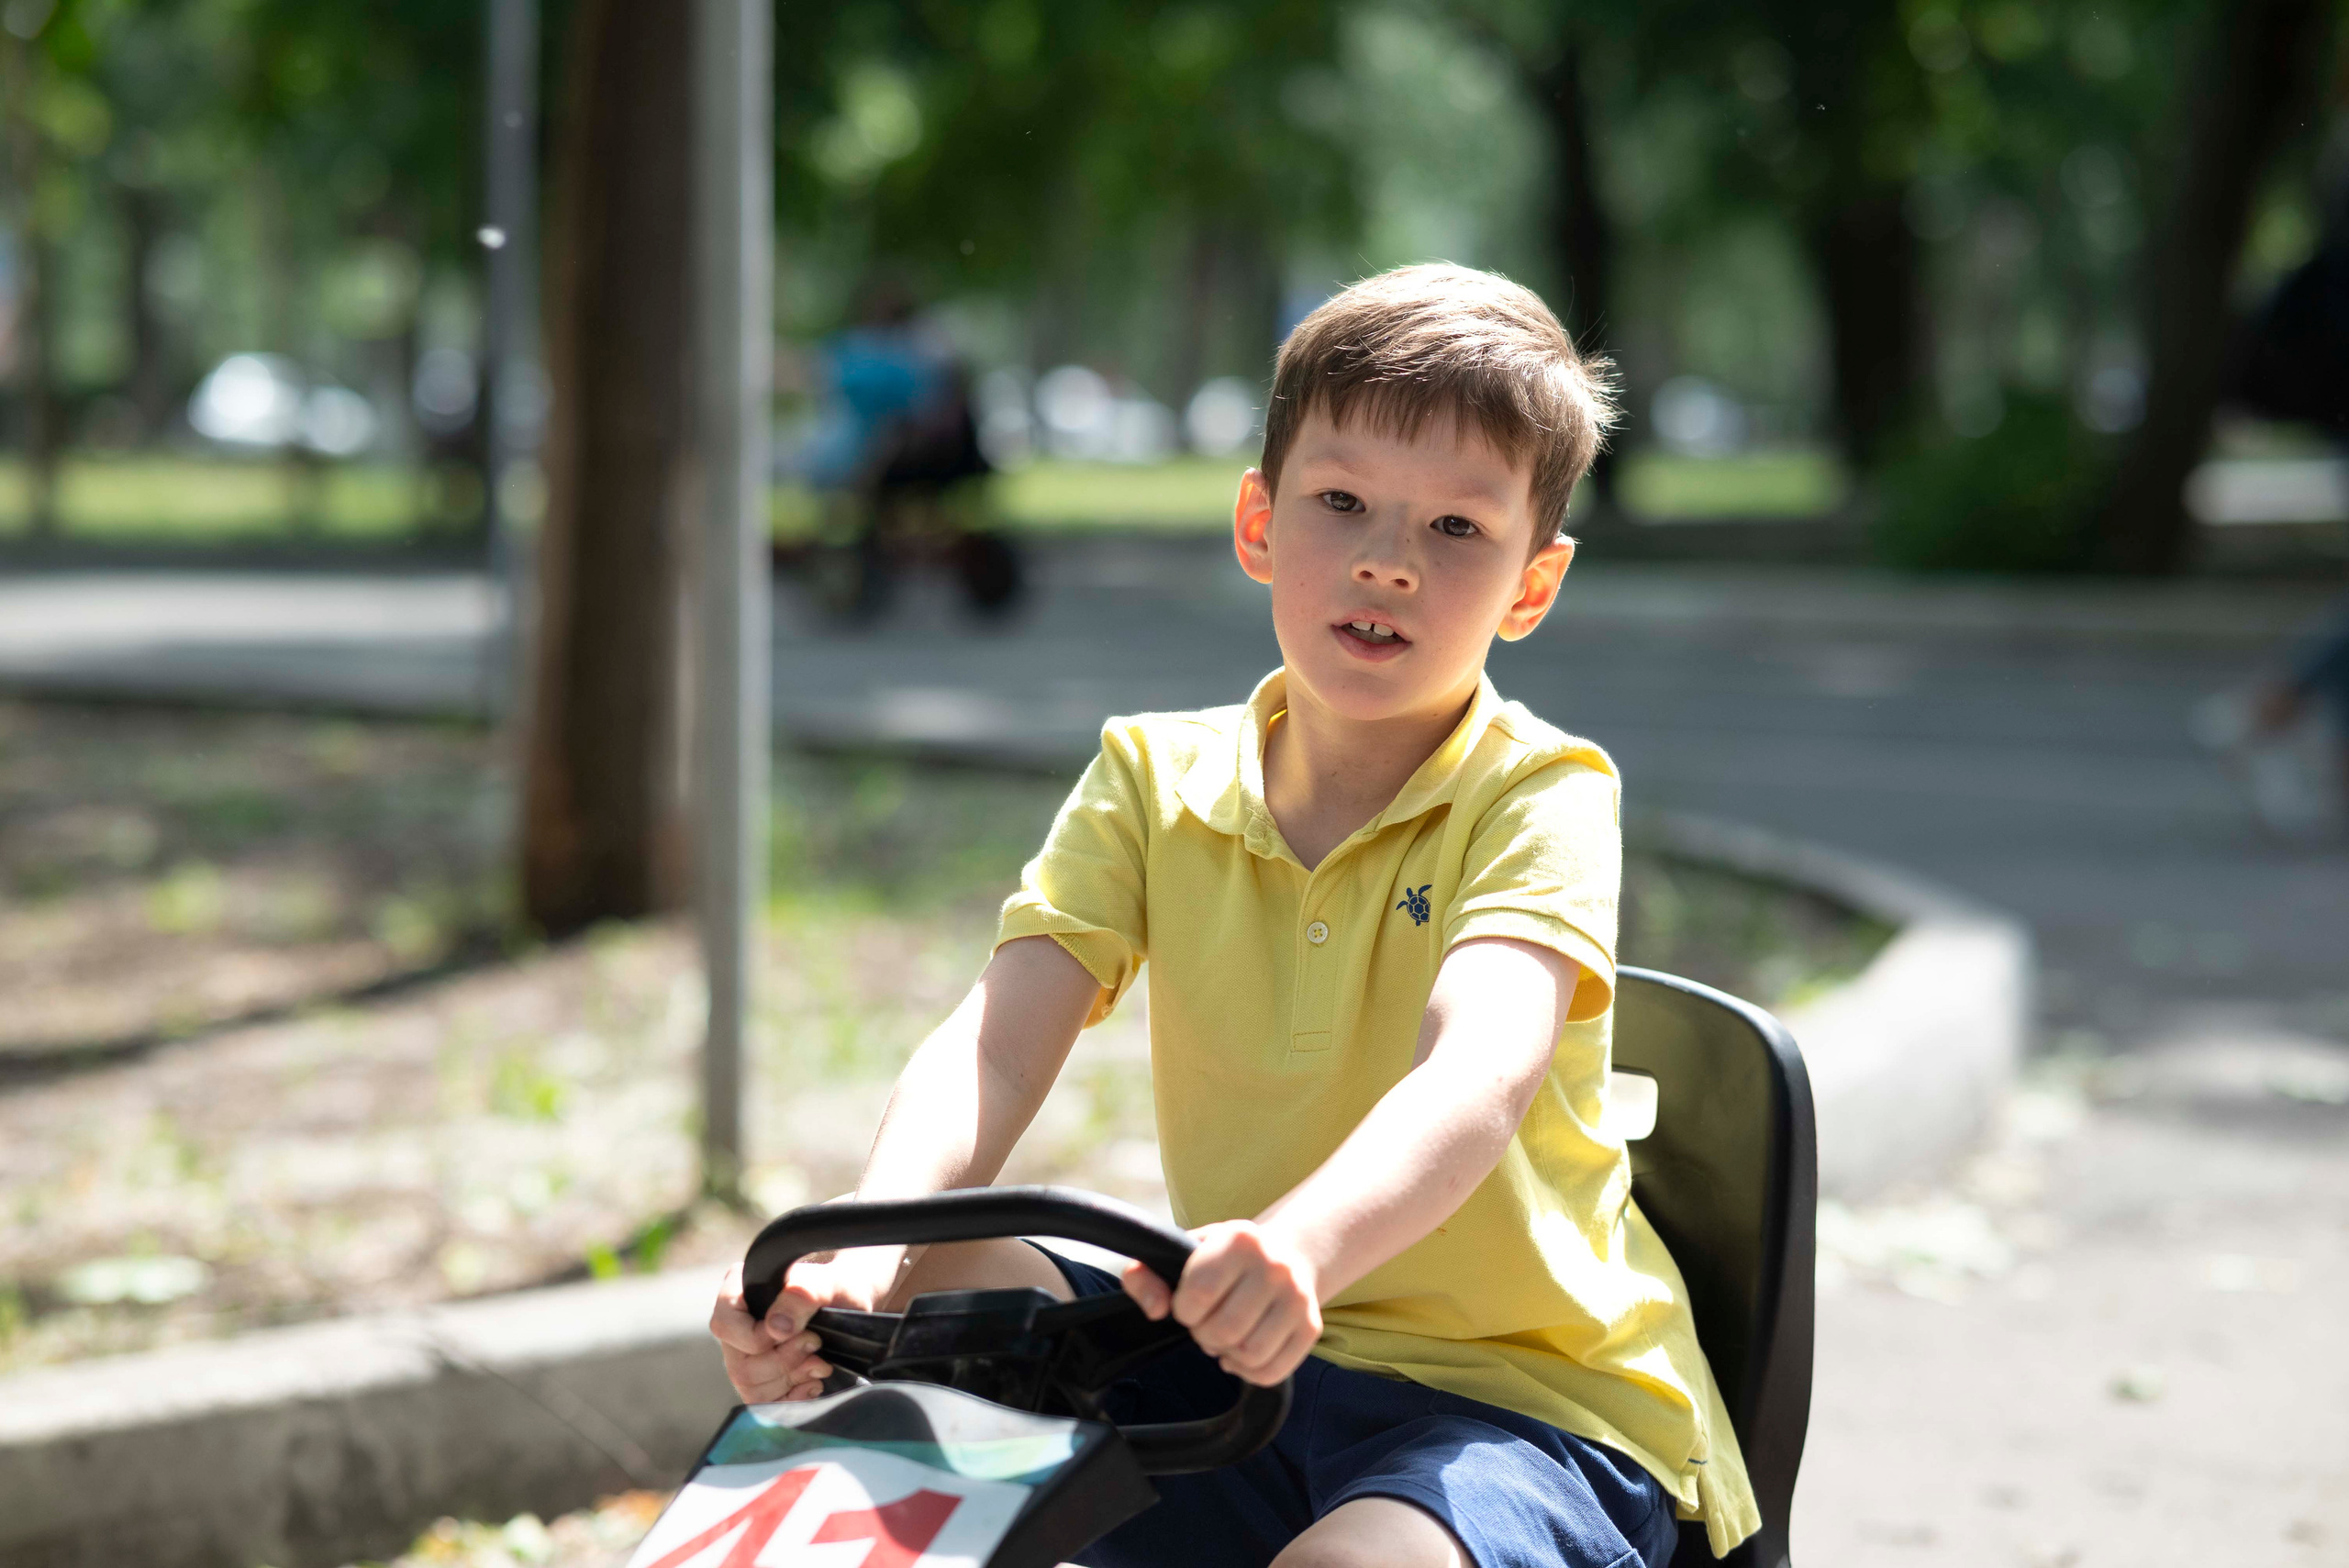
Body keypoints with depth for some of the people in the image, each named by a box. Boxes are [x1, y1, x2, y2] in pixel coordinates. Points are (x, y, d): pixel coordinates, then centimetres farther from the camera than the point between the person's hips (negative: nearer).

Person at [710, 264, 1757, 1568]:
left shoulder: (1540, 798, -10)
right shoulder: (1156, 780, 4)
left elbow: (1478, 1075, -29)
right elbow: (992, 1048, -10)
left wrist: (1302, 1244, -51)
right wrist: (863, 1258, -31)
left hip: (1532, 1402, -5)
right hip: (1244, 1367, 5)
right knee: (945, 1280, -15)